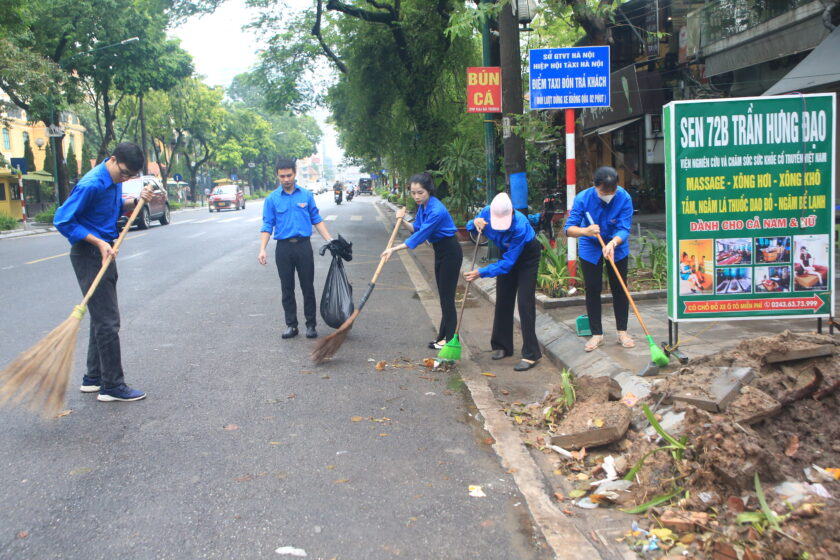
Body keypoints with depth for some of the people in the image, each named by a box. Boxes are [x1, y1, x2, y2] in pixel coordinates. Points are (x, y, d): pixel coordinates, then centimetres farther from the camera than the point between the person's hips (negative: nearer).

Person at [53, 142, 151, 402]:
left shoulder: (115, 180, 5)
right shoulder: (92, 185, -22)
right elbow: (63, 221, -19)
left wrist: (135, 200, 0)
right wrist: (99, 242, -22)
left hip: (104, 253, 10)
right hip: (89, 256, -10)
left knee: (102, 319, 15)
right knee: (107, 321, -7)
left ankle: (93, 378, 25)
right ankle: (112, 386, 0)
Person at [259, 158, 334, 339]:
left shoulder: (306, 195, 4)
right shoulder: (272, 199, 1)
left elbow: (316, 220, 10)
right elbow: (267, 226, 1)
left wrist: (330, 240, 2)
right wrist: (262, 249, -10)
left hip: (303, 246, 0)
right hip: (283, 248, 0)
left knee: (308, 287, 3)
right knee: (287, 289, 7)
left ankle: (311, 325, 12)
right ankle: (291, 325, 16)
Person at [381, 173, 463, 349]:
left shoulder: (436, 210, -27)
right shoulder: (422, 206, 2)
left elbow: (419, 236, -27)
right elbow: (417, 228, 11)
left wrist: (394, 249, -27)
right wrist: (403, 221, -7)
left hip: (450, 253, -9)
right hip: (440, 252, 9)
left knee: (447, 296, -4)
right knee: (443, 296, 14)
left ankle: (450, 339, 4)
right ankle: (443, 335, 22)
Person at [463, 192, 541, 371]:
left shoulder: (520, 226, -39)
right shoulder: (487, 212, -24)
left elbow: (508, 262, -35)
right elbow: (470, 226, -3)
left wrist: (481, 273, -38)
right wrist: (474, 223, -27)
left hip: (527, 256, -6)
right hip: (507, 252, 6)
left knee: (525, 302, -14)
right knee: (503, 301, 10)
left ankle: (531, 354, -11)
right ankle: (502, 346, 24)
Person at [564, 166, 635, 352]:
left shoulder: (624, 198, -24)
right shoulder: (583, 198, -25)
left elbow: (624, 229, -25)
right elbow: (569, 228, -25)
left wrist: (613, 243, -46)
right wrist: (585, 231, -46)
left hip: (617, 248, 0)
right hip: (590, 248, 0)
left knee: (619, 289, 5)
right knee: (592, 290, 3)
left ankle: (622, 331, 19)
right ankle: (597, 334, 14)